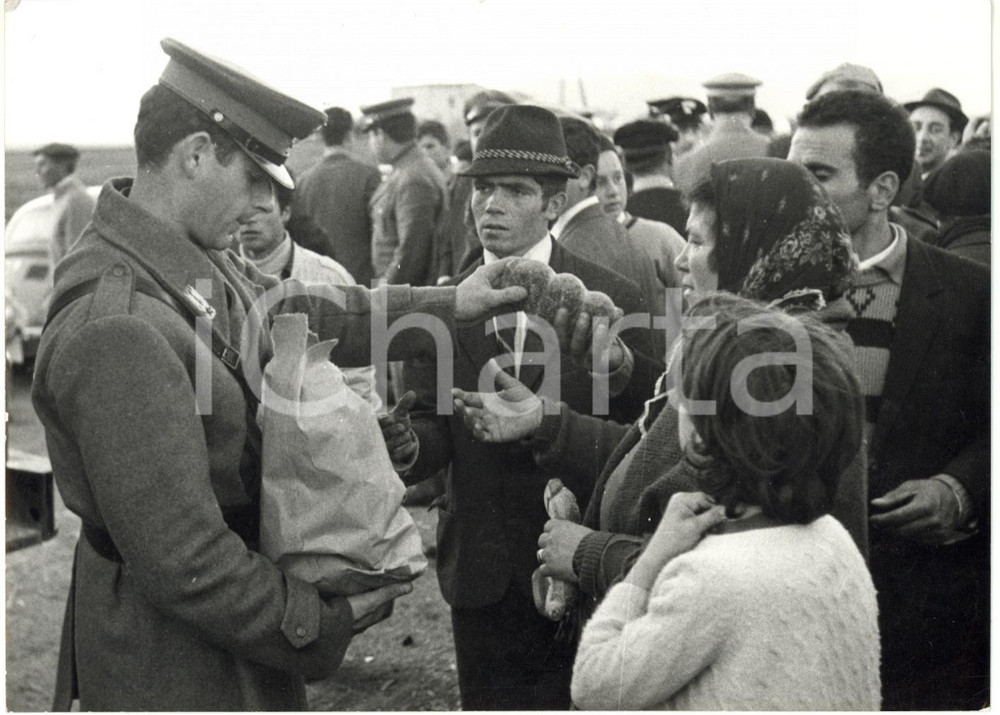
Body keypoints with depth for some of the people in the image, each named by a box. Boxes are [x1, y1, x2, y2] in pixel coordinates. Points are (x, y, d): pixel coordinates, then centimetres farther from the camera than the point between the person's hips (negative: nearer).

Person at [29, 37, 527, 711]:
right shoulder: (117, 329, -30)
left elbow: (296, 312, 16)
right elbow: (179, 560, -28)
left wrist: (447, 304, 14)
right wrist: (320, 622, -17)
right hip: (175, 660, -9)